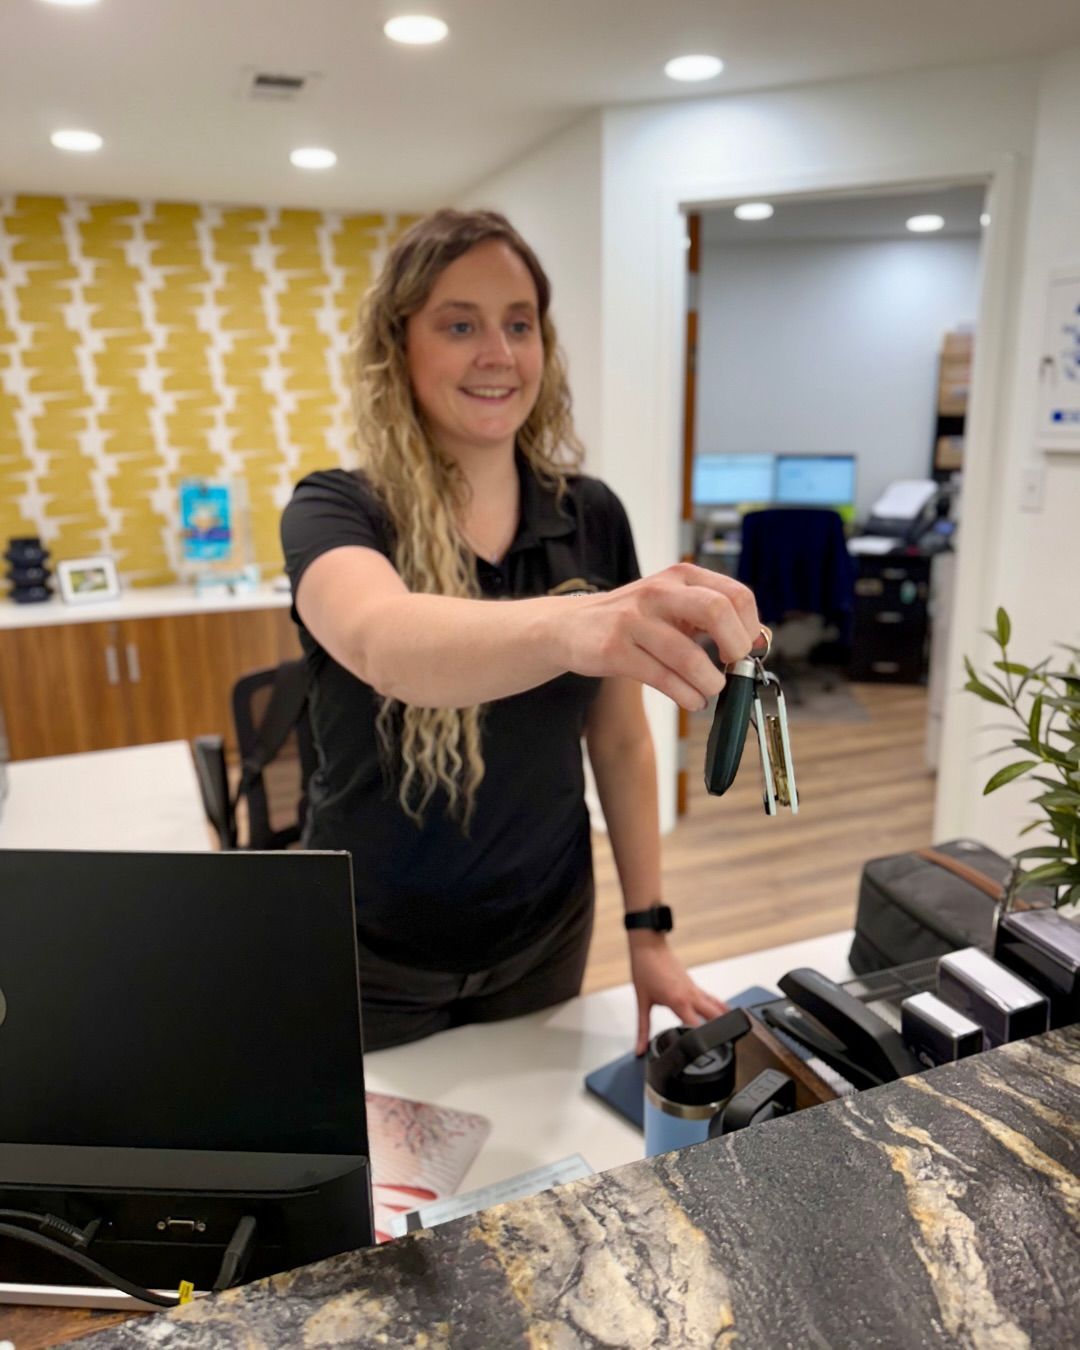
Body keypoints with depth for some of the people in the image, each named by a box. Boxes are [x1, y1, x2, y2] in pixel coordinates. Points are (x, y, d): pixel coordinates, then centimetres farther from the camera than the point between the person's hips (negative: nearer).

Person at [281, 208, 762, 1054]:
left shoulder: (592, 516, -6)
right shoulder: (336, 510, -15)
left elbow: (621, 739, 0)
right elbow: (382, 643, -39)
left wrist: (648, 929, -1)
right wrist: (567, 627, -58)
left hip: (545, 939, 3)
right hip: (371, 958, -2)